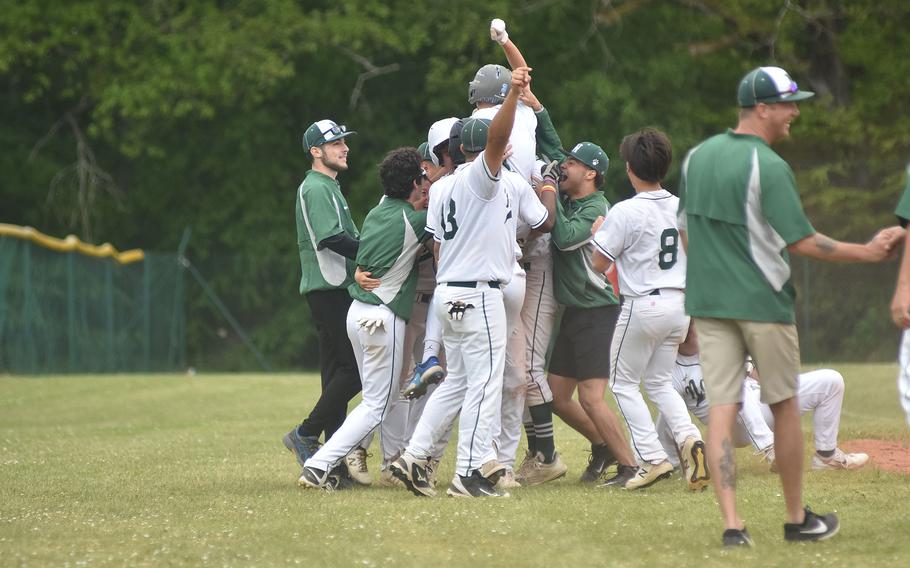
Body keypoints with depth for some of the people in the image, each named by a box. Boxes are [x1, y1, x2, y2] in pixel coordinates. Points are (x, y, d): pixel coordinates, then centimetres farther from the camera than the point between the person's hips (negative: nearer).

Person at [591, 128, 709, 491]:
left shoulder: (625, 213, -13)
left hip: (643, 306, -6)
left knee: (624, 382, 8)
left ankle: (652, 458, -5)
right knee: (659, 382, 19)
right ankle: (688, 438, -7)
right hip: (680, 304, 6)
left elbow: (598, 264, -9)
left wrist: (597, 232, 10)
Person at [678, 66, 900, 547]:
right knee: (784, 407, 10)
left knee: (721, 409, 0)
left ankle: (731, 524, -10)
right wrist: (866, 253, -7)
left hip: (707, 303, 5)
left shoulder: (697, 157, 7)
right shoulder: (768, 167, -15)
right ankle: (797, 519, 20)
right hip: (763, 304, -5)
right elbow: (802, 242, -16)